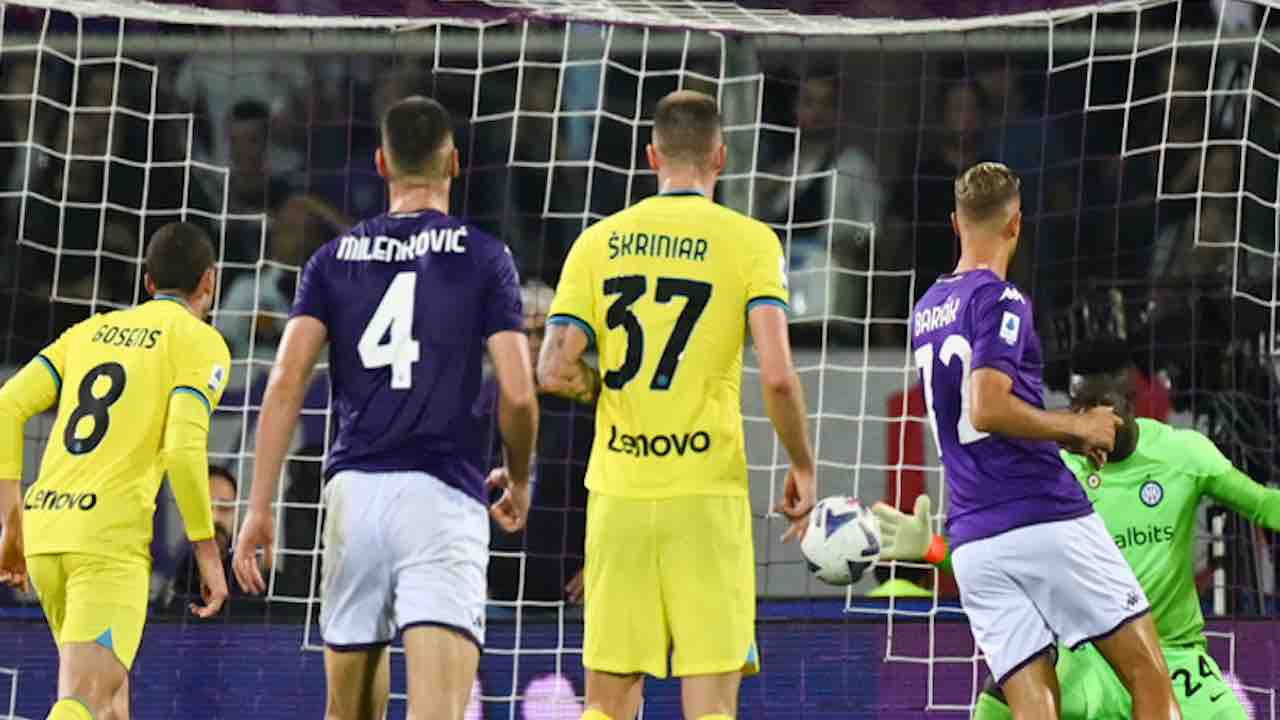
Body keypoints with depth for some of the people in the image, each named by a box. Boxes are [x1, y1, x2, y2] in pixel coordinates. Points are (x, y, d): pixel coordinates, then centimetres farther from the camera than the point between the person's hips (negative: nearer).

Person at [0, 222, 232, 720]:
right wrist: (209, 553, -4)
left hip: (44, 530, 7)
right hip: (112, 539, -7)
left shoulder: (90, 331, 20)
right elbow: (183, 449, -13)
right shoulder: (201, 343, 2)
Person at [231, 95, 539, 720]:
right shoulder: (483, 257, 5)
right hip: (442, 494, -3)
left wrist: (259, 507, 0)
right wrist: (518, 481, 17)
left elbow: (286, 382, 0)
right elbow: (518, 394, -2)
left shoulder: (334, 259, 11)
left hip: (353, 489, 3)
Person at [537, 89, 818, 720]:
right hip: (707, 493, -3)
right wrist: (802, 468, 2)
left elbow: (553, 372, -2)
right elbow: (777, 376, -12)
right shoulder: (749, 241, -2)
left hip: (617, 495, 3)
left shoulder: (598, 242, 6)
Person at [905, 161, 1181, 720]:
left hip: (971, 544, 7)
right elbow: (987, 409, -19)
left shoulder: (926, 311, 19)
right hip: (1045, 521, -7)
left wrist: (1065, 436, 30)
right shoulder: (999, 299, -7)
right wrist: (1078, 427, -6)